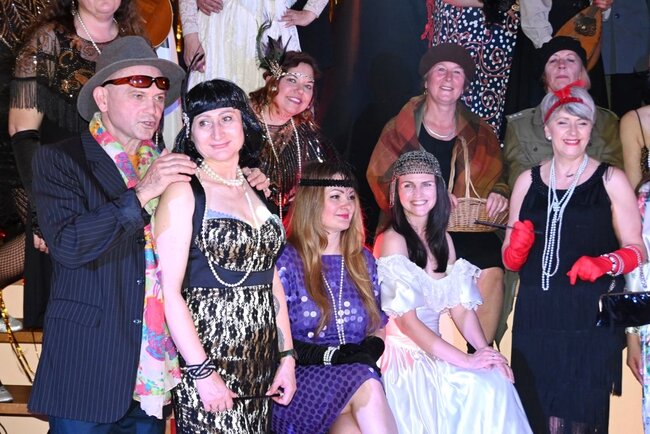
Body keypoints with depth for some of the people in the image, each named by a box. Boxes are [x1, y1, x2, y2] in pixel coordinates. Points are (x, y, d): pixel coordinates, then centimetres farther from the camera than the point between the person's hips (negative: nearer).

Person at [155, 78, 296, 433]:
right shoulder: (183, 192, -7)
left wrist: (287, 357, 8)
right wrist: (202, 373, -17)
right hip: (208, 356, -6)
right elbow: (170, 292, -13)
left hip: (262, 365, 6)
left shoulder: (257, 191, 10)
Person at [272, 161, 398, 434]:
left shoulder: (363, 260, 18)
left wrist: (370, 350, -4)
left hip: (359, 374, 3)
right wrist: (327, 354, -19)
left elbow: (378, 327, 20)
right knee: (365, 385, -32)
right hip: (303, 378, -3)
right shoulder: (286, 260, 1)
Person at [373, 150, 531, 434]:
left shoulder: (442, 239, 10)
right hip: (403, 358, -6)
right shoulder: (392, 240, -11)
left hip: (433, 354, 6)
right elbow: (407, 321, -16)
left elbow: (461, 308, 6)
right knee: (481, 388, -23)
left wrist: (486, 352, -11)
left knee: (497, 381, -15)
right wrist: (466, 361, -19)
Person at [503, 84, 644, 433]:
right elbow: (510, 260, 14)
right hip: (536, 318, 2)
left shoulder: (611, 180, 3)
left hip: (593, 317, -2)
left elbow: (637, 250, 2)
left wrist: (605, 263, -17)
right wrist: (517, 248, -8)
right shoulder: (527, 181, 11)